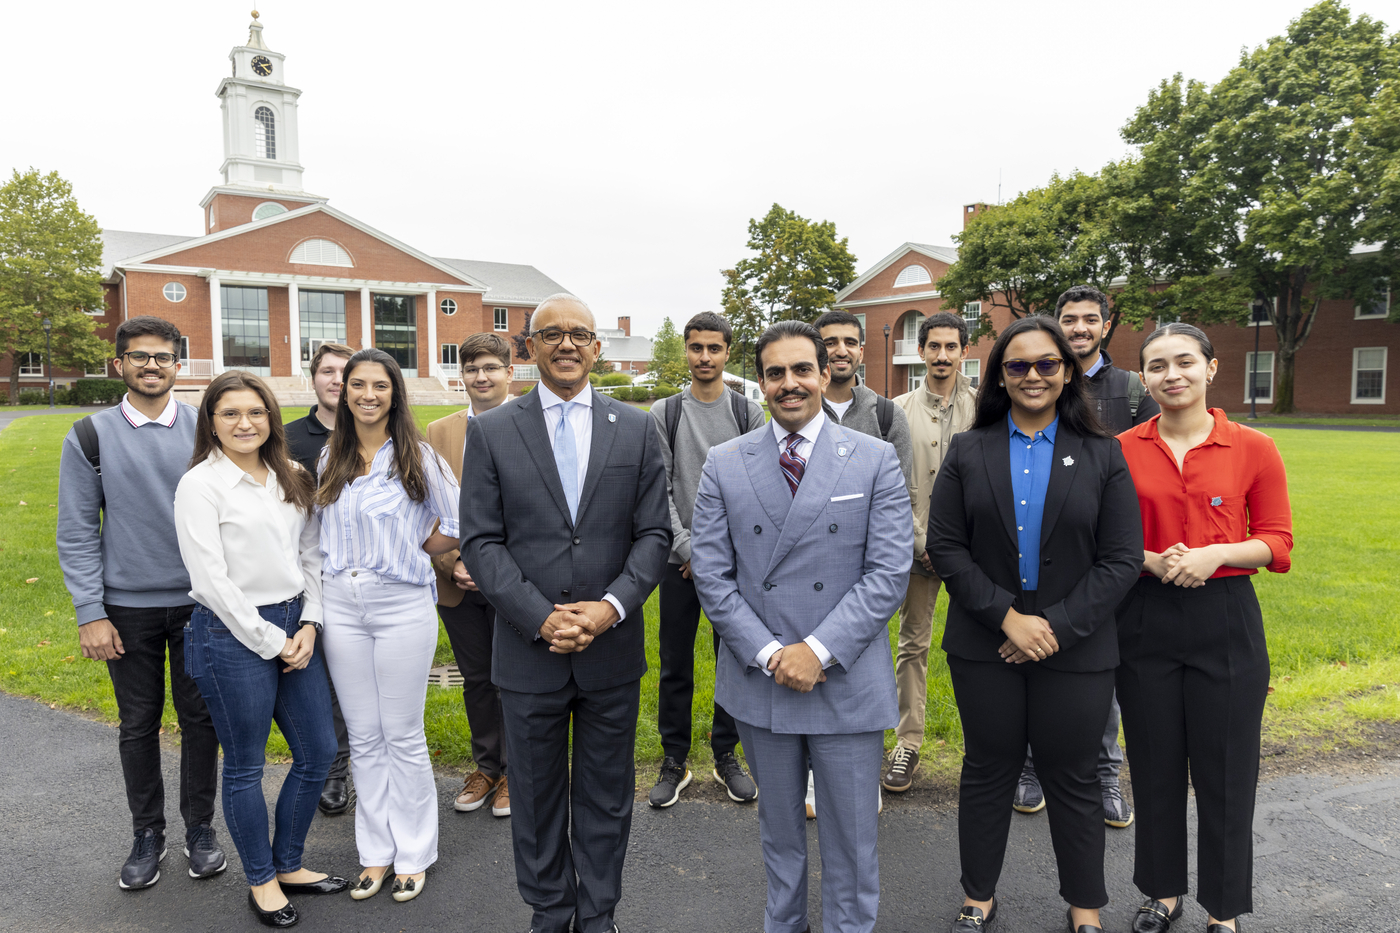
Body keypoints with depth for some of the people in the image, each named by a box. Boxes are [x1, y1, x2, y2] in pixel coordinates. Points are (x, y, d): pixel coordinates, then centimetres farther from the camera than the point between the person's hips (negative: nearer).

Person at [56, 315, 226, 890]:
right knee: (138, 724, 11)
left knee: (200, 718, 8)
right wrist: (90, 613, -6)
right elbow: (77, 533, 0)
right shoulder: (90, 438, 0)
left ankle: (200, 828, 25)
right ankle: (147, 834, 28)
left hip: (200, 602, 0)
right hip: (128, 606, 0)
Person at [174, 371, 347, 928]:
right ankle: (261, 880, 29)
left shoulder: (291, 478, 8)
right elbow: (210, 580, -14)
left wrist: (308, 625, -2)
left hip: (294, 628, 6)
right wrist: (270, 642, -12)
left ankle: (289, 865, 32)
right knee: (245, 766, 9)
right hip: (233, 634, -6)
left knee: (318, 752, 12)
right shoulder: (200, 484, -10)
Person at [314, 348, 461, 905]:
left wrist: (407, 555, -1)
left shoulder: (417, 456, -5)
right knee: (363, 736, 12)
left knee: (403, 736, 5)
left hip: (402, 604, -4)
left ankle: (413, 854, 21)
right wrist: (335, 569, 8)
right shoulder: (330, 458, 8)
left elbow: (458, 524, -2)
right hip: (340, 605, 4)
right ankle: (376, 851, 26)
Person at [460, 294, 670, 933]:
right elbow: (481, 541, -5)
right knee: (536, 796, 16)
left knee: (606, 795, 15)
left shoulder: (637, 430, 2)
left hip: (613, 647, 1)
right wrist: (540, 617, -15)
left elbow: (654, 533, 0)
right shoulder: (491, 432, -1)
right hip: (529, 651, 0)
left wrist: (612, 606, -14)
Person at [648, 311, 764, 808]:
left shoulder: (750, 413, 3)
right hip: (680, 557, 0)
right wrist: (688, 548, -10)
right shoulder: (663, 413, 2)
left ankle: (726, 756, 26)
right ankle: (674, 762, 21)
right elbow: (659, 488, -2)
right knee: (675, 665, 6)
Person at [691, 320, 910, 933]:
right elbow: (711, 573, -2)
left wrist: (819, 650, -16)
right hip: (758, 680, 2)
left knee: (851, 837, 11)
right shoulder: (724, 465, 1)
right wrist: (768, 654, -12)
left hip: (848, 683, -1)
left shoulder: (876, 461, -3)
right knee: (778, 828, 21)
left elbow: (888, 573, -9)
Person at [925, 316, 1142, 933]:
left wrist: (1057, 627, -14)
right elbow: (945, 547, -4)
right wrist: (1008, 617, -14)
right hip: (984, 645, 1)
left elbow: (1122, 559, -4)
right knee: (988, 770, 14)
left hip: (1076, 648, 0)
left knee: (1072, 778, 13)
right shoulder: (968, 452, 1)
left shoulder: (1102, 456, 0)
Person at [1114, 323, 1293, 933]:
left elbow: (1277, 541, 1)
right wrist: (1151, 560, -13)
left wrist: (1215, 553, -16)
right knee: (1155, 765, 12)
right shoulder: (1121, 450, 1)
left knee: (1225, 769, 7)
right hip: (1145, 620, 1)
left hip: (1225, 621, -1)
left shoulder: (1253, 449, -2)